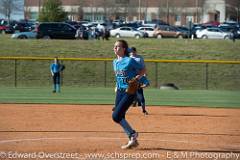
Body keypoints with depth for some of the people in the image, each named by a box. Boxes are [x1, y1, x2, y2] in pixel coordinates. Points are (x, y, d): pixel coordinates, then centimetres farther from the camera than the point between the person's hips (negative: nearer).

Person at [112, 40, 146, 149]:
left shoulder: (130, 61, -13)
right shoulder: (115, 62, 9)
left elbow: (142, 70, -5)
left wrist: (135, 79, -18)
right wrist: (118, 86, 9)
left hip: (129, 91, -8)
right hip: (119, 91, 8)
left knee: (116, 116, -15)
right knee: (120, 117, 6)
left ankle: (132, 134, 2)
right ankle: (133, 140, 16)